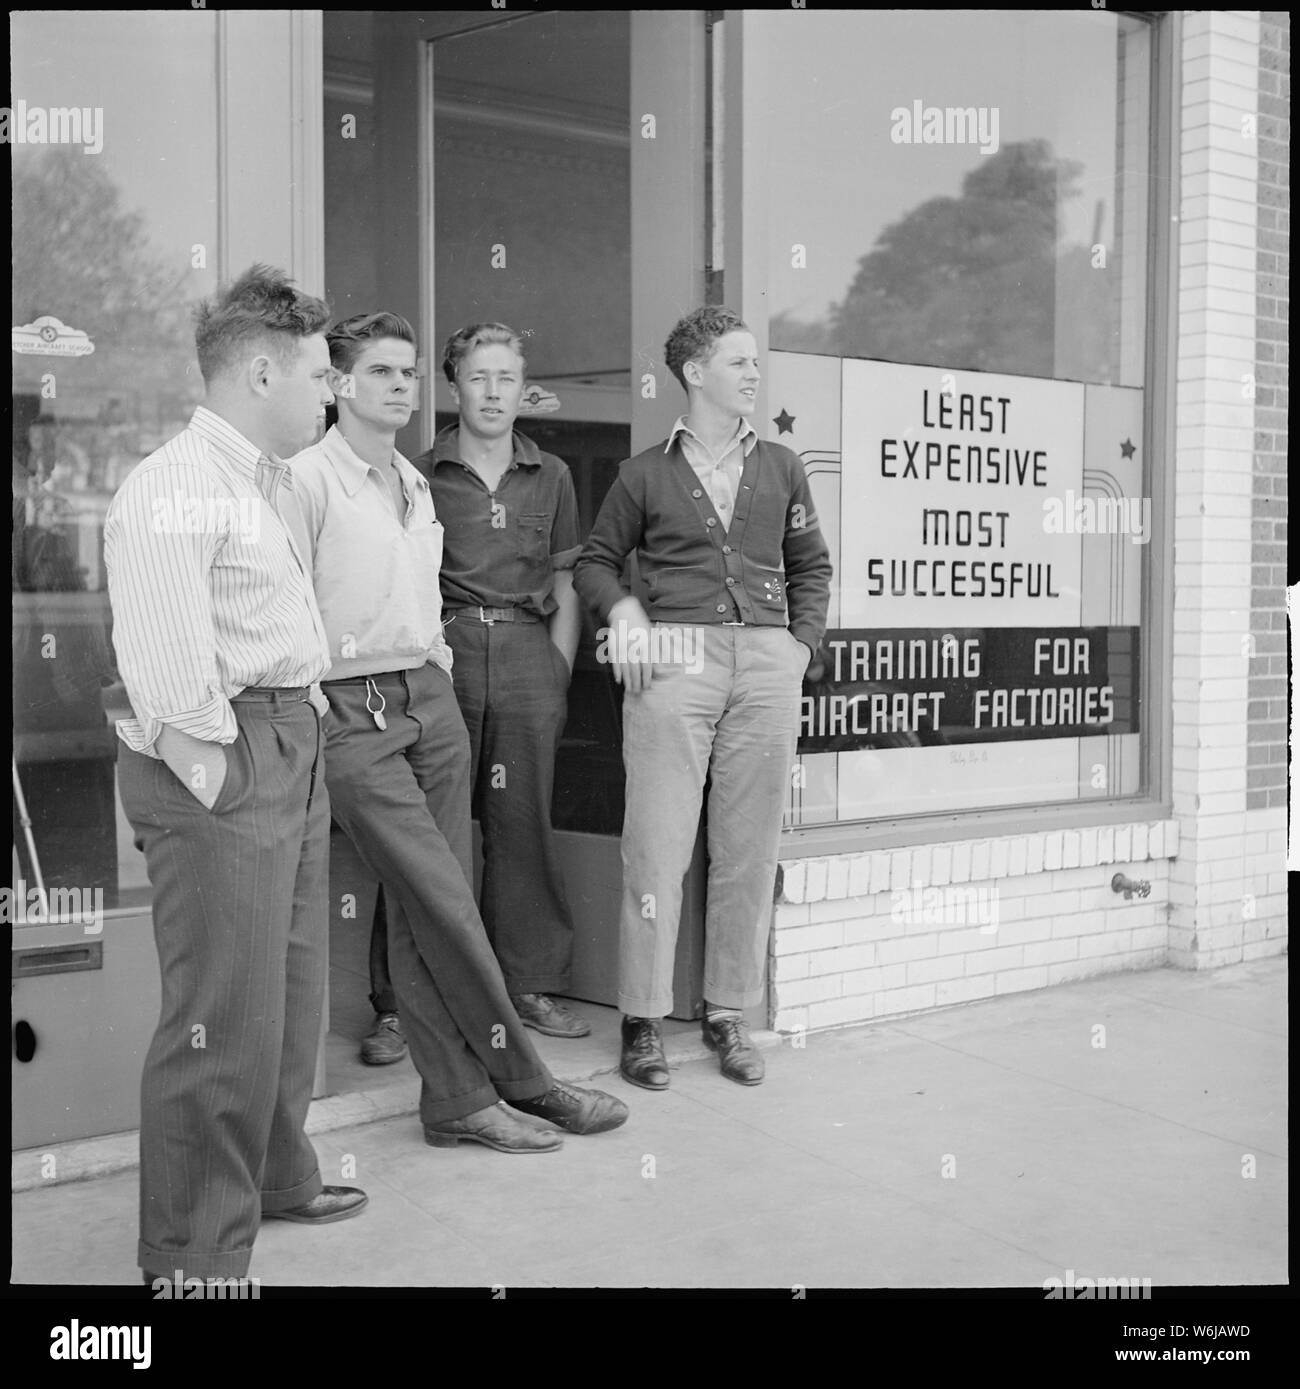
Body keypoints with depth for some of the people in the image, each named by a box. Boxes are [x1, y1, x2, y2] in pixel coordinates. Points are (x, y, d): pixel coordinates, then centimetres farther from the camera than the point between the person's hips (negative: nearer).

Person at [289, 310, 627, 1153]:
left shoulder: (416, 484, 19)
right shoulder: (310, 477, -6)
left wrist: (439, 665, 16)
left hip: (431, 699, 7)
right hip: (353, 711, -7)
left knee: (430, 909, 6)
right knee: (443, 903, -8)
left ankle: (457, 1099, 11)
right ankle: (524, 1081, 3)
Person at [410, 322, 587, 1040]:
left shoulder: (550, 477, 14)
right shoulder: (420, 474, 6)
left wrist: (557, 676, 7)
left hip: (528, 652, 2)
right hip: (443, 651, -2)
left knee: (523, 821, 4)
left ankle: (531, 984, 12)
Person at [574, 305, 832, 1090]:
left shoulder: (780, 468, 16)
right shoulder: (646, 474, 9)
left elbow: (811, 565, 21)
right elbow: (597, 560, 15)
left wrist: (804, 643, 8)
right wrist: (621, 607, -4)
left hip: (767, 660, 3)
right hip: (676, 661, -2)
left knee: (750, 847, 4)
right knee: (658, 846, -4)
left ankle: (730, 1013, 15)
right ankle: (644, 1018, 6)